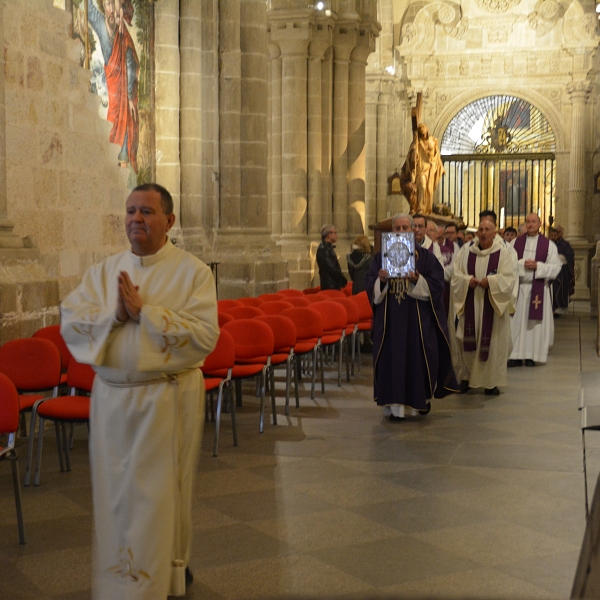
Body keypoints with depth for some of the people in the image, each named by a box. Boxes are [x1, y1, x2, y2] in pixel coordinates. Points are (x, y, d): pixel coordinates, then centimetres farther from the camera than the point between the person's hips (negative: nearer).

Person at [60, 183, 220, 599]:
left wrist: (144, 311, -18)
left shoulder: (193, 272, -6)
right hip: (111, 397, 4)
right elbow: (70, 321, 0)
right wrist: (114, 314, -17)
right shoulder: (104, 271, 8)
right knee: (115, 492, 12)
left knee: (162, 494, 4)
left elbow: (205, 335, -17)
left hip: (169, 397, -4)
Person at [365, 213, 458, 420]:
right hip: (390, 318, 1)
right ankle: (396, 405, 6)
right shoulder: (381, 257, 8)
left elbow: (437, 284, -5)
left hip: (418, 318, -1)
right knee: (392, 358, 0)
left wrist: (418, 280, -21)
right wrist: (380, 280, -18)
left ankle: (421, 399, 21)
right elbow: (370, 288, 3)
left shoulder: (425, 257, 3)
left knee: (419, 356, 2)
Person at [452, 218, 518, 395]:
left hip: (493, 304, -2)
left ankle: (492, 382, 9)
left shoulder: (504, 253, 0)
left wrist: (490, 281, -20)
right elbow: (456, 275, 4)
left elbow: (509, 278, -8)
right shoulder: (466, 252, 7)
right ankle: (466, 376, 17)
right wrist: (467, 280, -15)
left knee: (493, 343, 1)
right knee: (467, 341, 3)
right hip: (470, 305, 2)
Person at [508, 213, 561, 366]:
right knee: (516, 322, -1)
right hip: (518, 287, 1)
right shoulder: (516, 243, 9)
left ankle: (531, 355, 7)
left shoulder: (548, 244, 3)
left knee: (535, 323, 1)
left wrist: (537, 266, -14)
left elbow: (555, 267, -3)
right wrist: (522, 264, -14)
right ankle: (517, 355, 3)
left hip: (538, 289, -1)